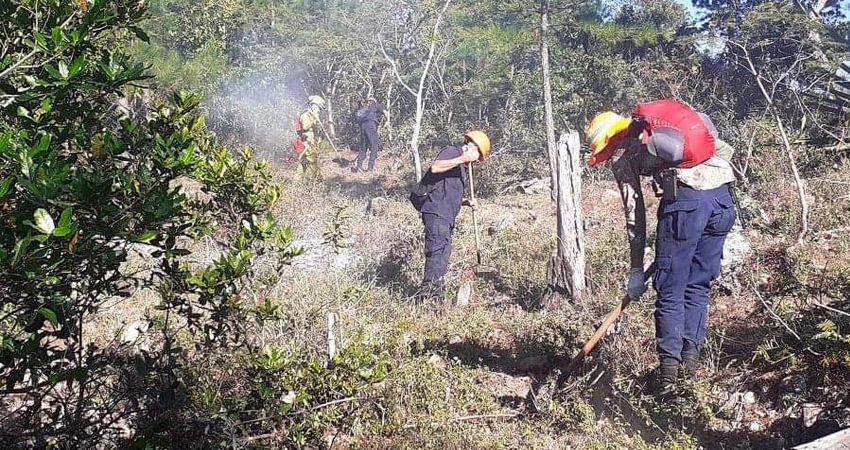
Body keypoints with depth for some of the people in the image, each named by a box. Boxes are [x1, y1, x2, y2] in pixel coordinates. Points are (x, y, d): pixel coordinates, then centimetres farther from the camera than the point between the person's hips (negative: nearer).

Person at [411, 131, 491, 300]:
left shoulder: (460, 168, 28)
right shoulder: (451, 151, -1)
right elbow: (435, 167, -21)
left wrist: (465, 202, 17)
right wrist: (461, 159, -23)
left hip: (446, 216, 10)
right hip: (435, 210, -10)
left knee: (443, 254, 11)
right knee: (438, 249, -19)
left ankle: (435, 292, 18)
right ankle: (429, 288, -22)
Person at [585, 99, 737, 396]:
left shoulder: (621, 155, 13)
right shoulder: (663, 121, 28)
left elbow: (634, 214, 11)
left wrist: (636, 269, 17)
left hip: (684, 200, -6)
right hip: (723, 196, 6)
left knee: (670, 293, 4)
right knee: (699, 286, 16)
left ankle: (668, 370, 3)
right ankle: (691, 359, 21)